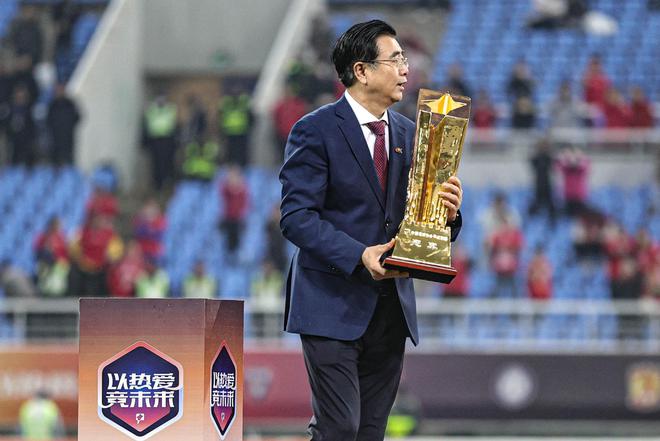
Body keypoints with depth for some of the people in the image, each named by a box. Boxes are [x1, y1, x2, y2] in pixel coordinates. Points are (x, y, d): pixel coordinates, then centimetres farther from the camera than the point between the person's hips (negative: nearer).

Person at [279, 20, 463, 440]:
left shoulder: (408, 133, 13)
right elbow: (296, 217, -14)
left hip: (391, 307, 6)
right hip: (333, 306, -6)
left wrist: (447, 212, -8)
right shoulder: (316, 131, -7)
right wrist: (359, 255, -25)